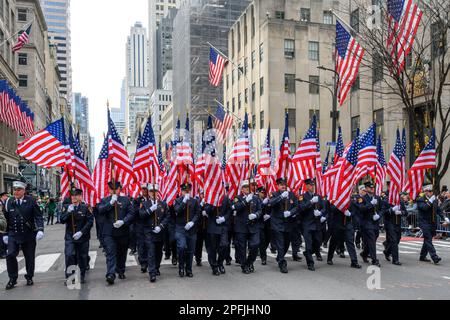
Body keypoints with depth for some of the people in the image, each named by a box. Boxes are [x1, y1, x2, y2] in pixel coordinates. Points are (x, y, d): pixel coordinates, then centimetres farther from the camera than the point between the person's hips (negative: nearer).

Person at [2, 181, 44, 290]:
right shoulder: (9, 202, 1)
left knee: (30, 257, 9)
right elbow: (6, 219, 10)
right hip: (13, 235, 1)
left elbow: (38, 217, -8)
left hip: (29, 235, -1)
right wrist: (5, 234, 10)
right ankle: (12, 279, 6)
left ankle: (29, 278, 27)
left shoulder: (31, 201, -7)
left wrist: (40, 229, -21)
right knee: (10, 255, -11)